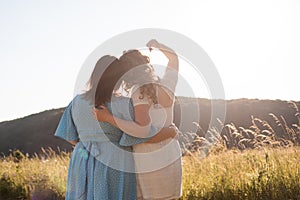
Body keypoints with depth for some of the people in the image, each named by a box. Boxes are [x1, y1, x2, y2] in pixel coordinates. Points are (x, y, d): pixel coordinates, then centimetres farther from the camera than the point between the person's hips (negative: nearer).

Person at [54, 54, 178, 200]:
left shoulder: (77, 102, 0)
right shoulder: (123, 105, -14)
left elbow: (70, 137, 6)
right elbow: (148, 135, -14)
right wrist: (172, 132, 4)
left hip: (84, 166, 5)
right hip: (114, 168, -5)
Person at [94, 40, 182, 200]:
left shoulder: (139, 92, -17)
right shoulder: (166, 87, -1)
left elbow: (143, 130, -29)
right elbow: (173, 57, 18)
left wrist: (108, 118, -25)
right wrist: (155, 44, 32)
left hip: (146, 166, -5)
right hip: (171, 158, 5)